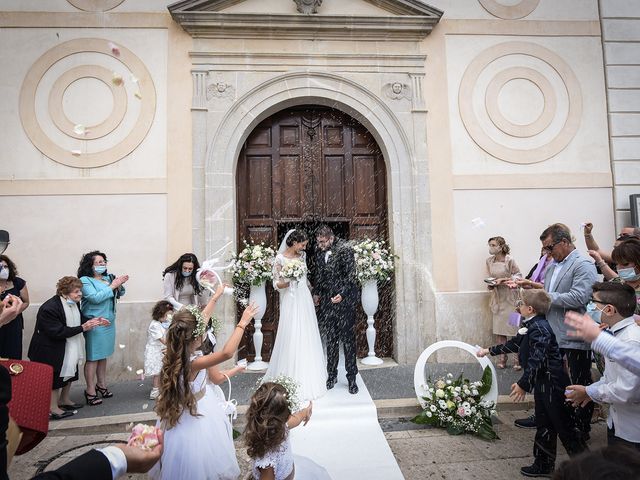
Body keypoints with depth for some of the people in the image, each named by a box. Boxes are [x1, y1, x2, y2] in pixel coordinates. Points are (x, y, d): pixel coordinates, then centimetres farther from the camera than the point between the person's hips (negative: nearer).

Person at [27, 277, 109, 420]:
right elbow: (58, 332, -31)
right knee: (55, 376, 5)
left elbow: (80, 319, 8)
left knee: (70, 372, 20)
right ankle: (52, 409, 22)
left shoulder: (73, 303, -6)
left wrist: (94, 322, -9)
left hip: (70, 348, 8)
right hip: (51, 350, -8)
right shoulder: (49, 308, -30)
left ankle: (64, 400, 40)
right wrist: (82, 328, -31)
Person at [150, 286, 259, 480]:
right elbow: (227, 353, -48)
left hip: (185, 410, 8)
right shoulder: (192, 364, -35)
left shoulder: (177, 351, -12)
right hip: (196, 416, -8)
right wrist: (243, 322, -41)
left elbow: (200, 320, -3)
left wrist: (216, 296, 5)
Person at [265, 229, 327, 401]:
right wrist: (289, 281, -24)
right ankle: (292, 380, 10)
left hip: (305, 301, 6)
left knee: (307, 338, 10)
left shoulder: (302, 256, 9)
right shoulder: (280, 259, -9)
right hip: (291, 303, -6)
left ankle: (308, 377, 25)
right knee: (291, 339, -4)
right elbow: (276, 284, -7)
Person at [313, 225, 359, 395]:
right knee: (330, 339, 10)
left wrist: (342, 294, -20)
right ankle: (332, 375, 23)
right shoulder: (320, 252, 6)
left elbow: (351, 275, -13)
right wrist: (316, 293, 13)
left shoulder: (345, 249, -11)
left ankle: (351, 378, 14)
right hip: (327, 300, 5)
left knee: (348, 339, 2)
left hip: (345, 299, -5)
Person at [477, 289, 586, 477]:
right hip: (542, 384, 10)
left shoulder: (539, 328, -23)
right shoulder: (531, 326, 8)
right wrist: (489, 351, 26)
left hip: (552, 384, -10)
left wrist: (523, 384, -25)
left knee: (564, 427, 3)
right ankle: (544, 465, 30)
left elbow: (537, 360, -28)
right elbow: (515, 344, 21)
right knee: (544, 426, 18)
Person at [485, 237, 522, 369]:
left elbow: (518, 276, -6)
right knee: (498, 330, 6)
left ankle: (518, 358, 9)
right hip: (497, 298, 5)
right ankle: (502, 357, 16)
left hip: (509, 297, -5)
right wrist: (490, 284, -7)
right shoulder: (489, 261, 4)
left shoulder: (509, 260, -11)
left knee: (514, 328, -2)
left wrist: (503, 280, -17)